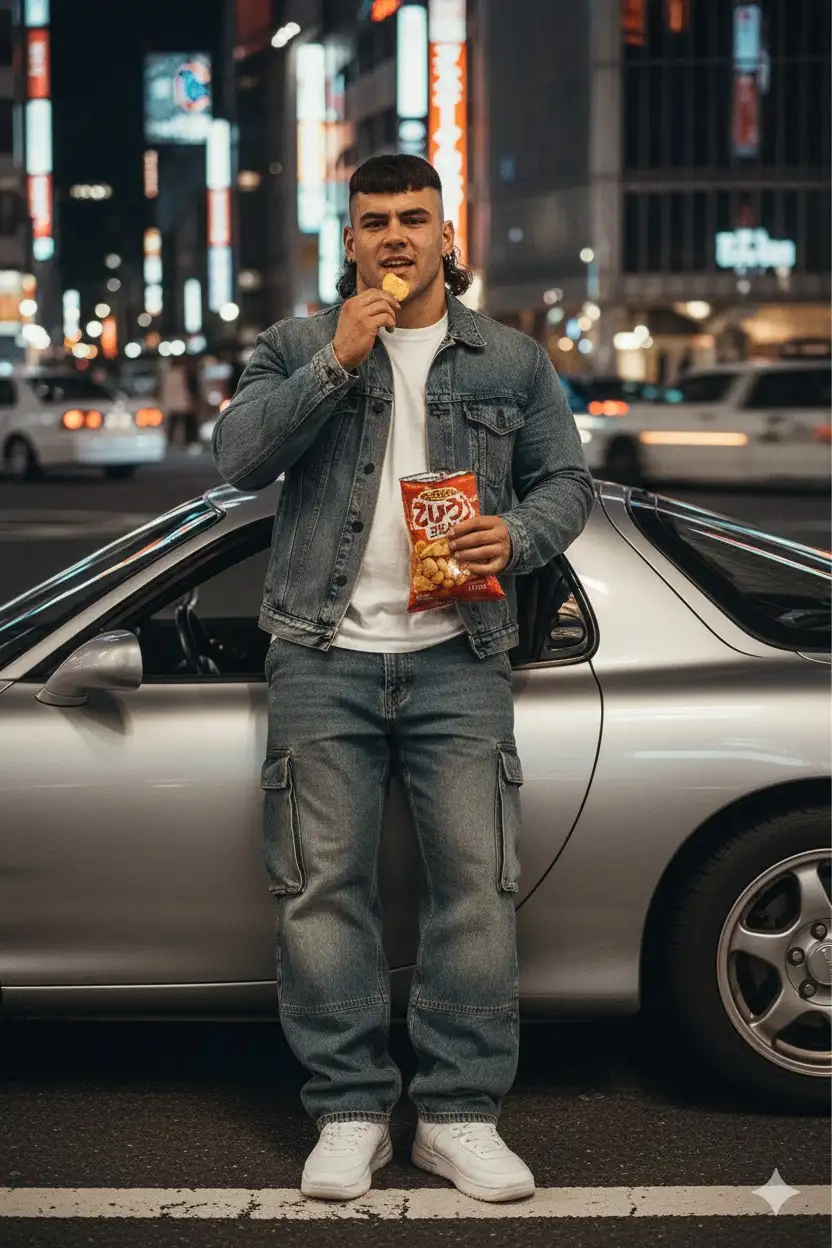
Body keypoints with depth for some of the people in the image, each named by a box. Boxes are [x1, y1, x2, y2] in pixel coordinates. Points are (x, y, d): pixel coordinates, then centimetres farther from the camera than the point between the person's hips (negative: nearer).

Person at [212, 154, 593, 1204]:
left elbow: (566, 478, 14)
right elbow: (237, 455, -4)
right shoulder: (296, 347, 10)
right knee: (323, 885, 0)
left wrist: (520, 535, -8)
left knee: (477, 882, -3)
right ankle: (348, 1112, 10)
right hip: (323, 658, 0)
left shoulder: (512, 361, 13)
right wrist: (335, 363, -13)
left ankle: (461, 1115, 7)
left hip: (457, 659, 1)